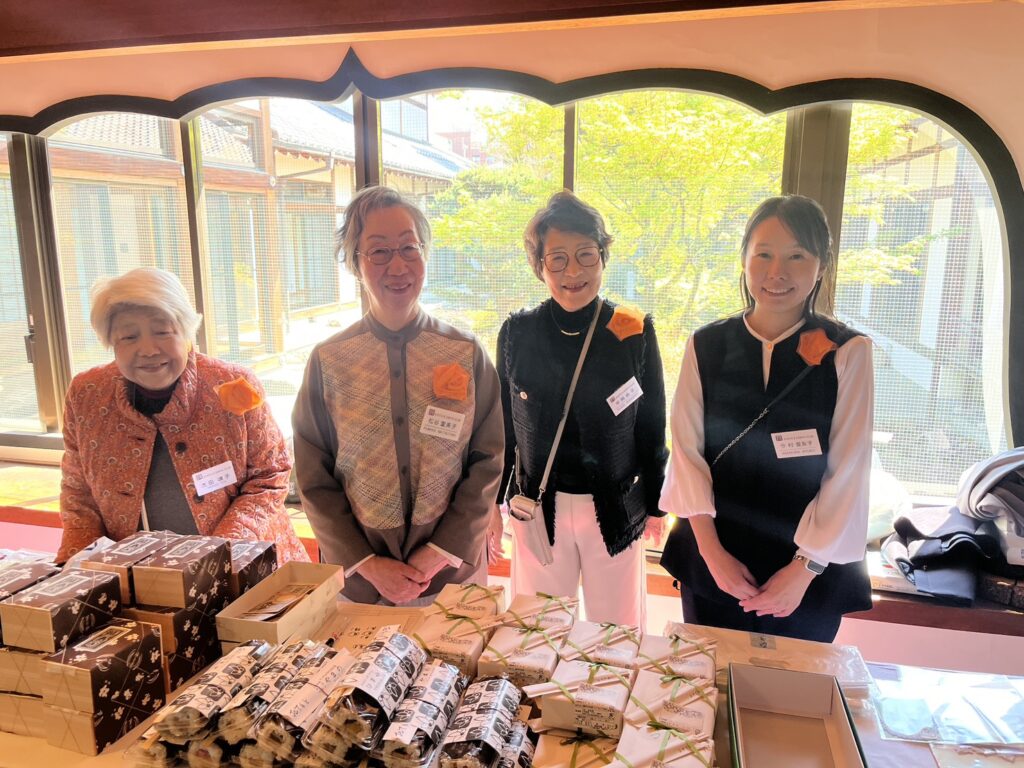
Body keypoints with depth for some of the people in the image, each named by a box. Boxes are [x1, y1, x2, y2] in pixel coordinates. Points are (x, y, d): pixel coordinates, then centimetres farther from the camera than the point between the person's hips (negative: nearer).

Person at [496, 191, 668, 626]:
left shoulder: (635, 332, -8)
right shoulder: (517, 333, -5)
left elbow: (652, 425, 0)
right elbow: (503, 424, 3)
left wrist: (655, 504, 5)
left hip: (615, 510, -1)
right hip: (538, 508, 1)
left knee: (618, 632, 15)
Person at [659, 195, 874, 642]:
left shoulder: (847, 353, -7)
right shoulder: (706, 346, -2)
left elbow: (848, 472, -8)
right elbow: (687, 449, -4)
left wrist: (805, 569, -9)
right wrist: (712, 552, -9)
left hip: (810, 570, -1)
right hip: (711, 560, 2)